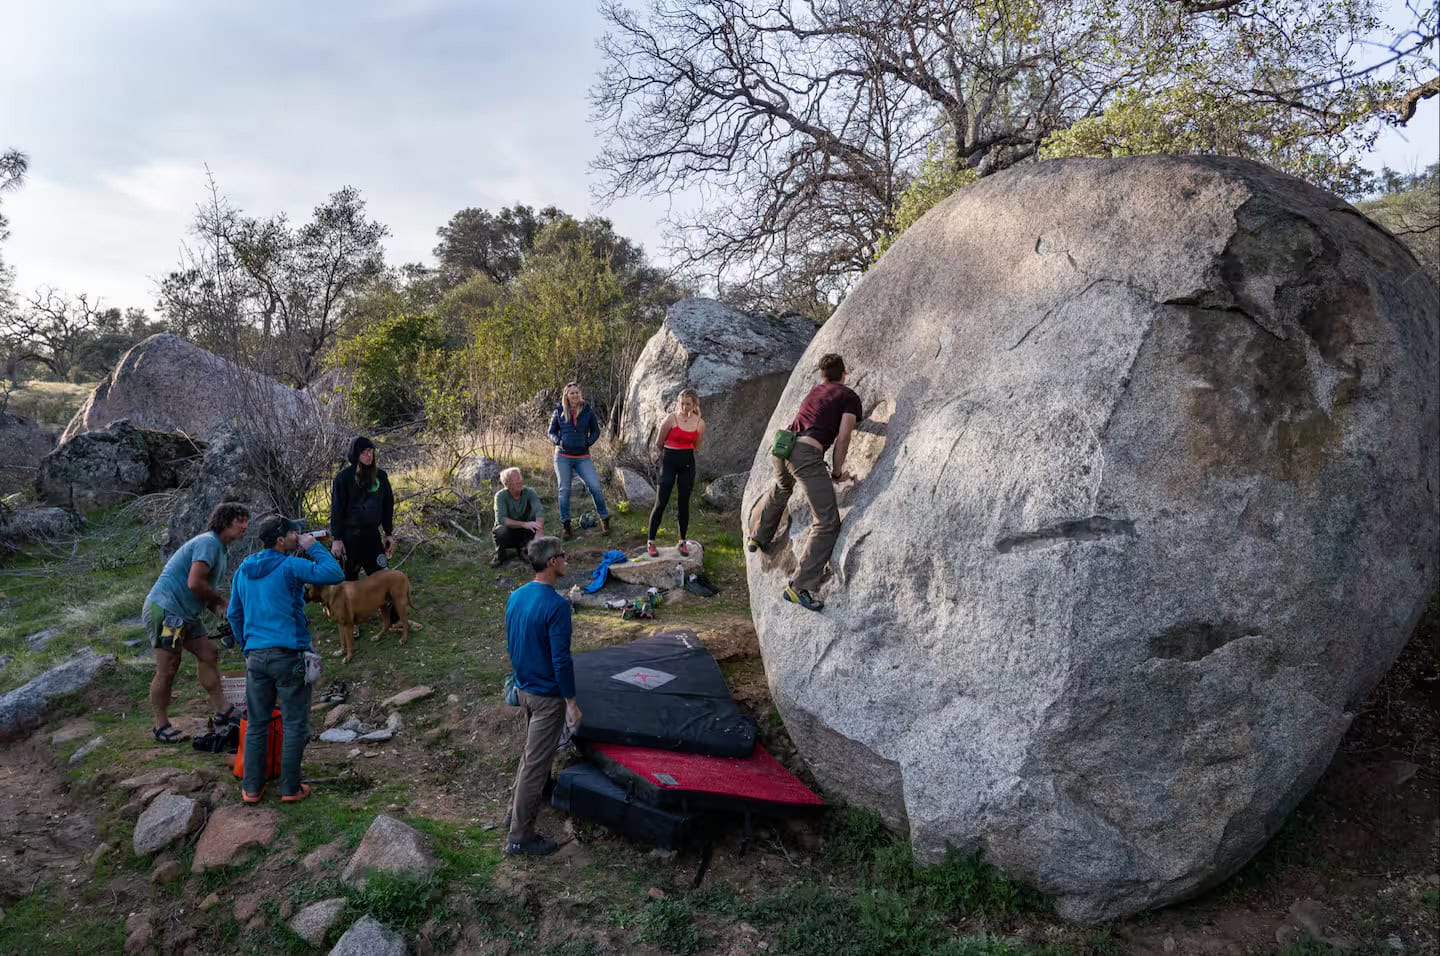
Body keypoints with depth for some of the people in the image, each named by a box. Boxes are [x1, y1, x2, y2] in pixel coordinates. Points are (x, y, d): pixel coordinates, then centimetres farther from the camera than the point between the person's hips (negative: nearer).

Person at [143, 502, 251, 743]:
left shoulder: (218, 549, 18)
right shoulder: (208, 542, -16)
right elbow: (194, 583, -25)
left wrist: (219, 609, 0)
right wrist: (220, 601, -9)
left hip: (184, 614, 11)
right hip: (165, 608, -10)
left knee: (208, 655, 8)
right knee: (168, 669, -3)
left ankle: (222, 712, 13)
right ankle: (161, 725, 10)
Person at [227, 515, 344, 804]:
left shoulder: (243, 570, 11)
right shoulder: (290, 566, -11)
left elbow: (234, 614, 18)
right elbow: (335, 574, -17)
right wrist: (314, 547, -5)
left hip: (255, 656, 6)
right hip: (288, 655, -6)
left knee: (256, 724, 15)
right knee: (295, 725, 5)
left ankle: (252, 788, 20)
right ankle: (290, 788, 11)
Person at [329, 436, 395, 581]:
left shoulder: (380, 475, 5)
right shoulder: (344, 477, -6)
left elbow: (388, 505, 11)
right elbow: (336, 509, -6)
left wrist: (389, 533, 9)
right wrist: (336, 539, -10)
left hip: (373, 534, 4)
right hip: (350, 535, -3)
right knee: (349, 578, 5)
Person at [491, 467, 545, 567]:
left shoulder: (529, 492, -15)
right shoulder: (501, 496, -19)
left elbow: (539, 511, -30)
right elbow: (501, 519, -32)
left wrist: (539, 534, -47)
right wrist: (524, 524, -44)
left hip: (525, 534, 2)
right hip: (508, 535, -2)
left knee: (539, 521, -26)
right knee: (501, 531, -36)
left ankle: (522, 549, 0)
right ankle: (499, 553, -2)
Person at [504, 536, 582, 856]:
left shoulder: (515, 596, 1)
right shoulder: (556, 605, -25)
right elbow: (561, 659, -24)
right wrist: (571, 701, -16)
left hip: (524, 688, 8)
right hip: (547, 695, -8)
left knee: (532, 751, 28)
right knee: (535, 763, 1)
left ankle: (519, 807, 46)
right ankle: (519, 837, 11)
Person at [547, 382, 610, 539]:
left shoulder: (588, 411, 1)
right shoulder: (559, 412, 2)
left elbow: (596, 431, 10)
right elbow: (552, 432, 10)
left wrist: (588, 442, -6)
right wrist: (557, 441, -9)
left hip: (582, 457, 0)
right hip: (563, 457, 0)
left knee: (595, 486, -10)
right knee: (564, 490, 3)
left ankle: (604, 519, 6)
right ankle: (565, 525, 14)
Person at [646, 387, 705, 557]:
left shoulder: (700, 423, -2)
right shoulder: (671, 419, -12)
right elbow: (659, 443, 2)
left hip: (688, 463, 3)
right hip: (669, 460, -3)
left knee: (684, 503, 9)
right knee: (661, 502, -3)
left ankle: (683, 542, 20)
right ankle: (650, 542, 7)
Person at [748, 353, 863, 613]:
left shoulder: (815, 391, 26)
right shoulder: (849, 397, 8)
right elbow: (842, 438, -1)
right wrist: (837, 472, 9)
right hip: (807, 453, -7)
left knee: (781, 489, 39)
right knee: (827, 523, -4)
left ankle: (758, 539, 58)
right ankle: (799, 587, -13)